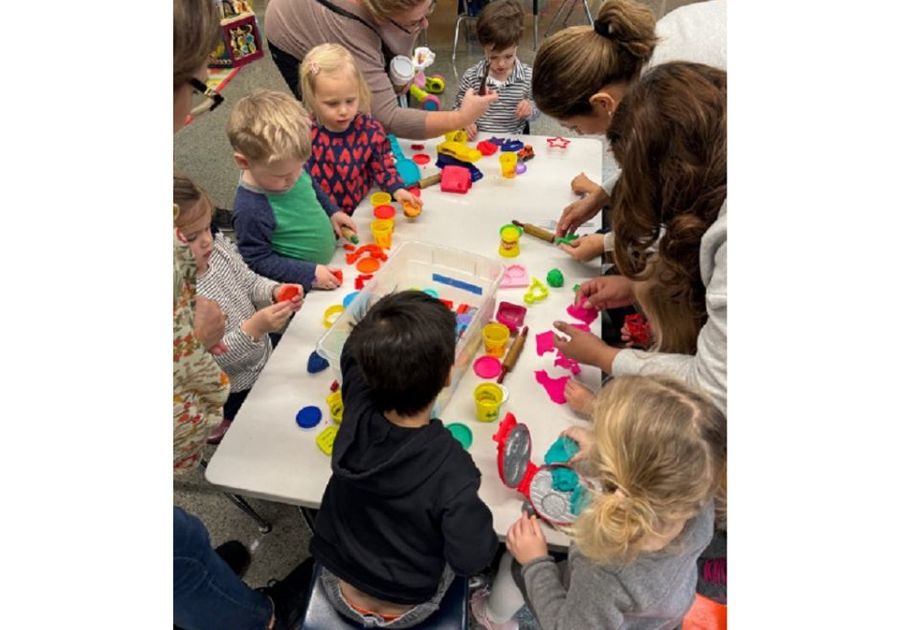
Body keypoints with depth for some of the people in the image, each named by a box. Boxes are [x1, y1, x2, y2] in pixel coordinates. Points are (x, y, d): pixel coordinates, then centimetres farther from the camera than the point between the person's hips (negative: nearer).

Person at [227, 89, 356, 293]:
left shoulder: (291, 168, -6)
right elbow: (258, 261, -19)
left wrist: (332, 212, 8)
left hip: (331, 258, 6)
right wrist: (309, 274, -22)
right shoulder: (251, 210, -29)